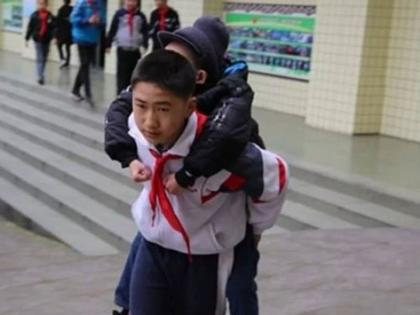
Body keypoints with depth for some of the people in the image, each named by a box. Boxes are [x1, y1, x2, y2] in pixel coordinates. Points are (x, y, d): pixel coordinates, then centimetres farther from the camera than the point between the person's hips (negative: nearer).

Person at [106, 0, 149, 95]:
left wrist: (145, 46, -2)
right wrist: (108, 44, 1)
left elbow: (145, 32, 7)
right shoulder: (119, 14, 0)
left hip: (135, 50, 2)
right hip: (122, 49, -2)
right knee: (122, 73, -4)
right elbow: (112, 30, 3)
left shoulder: (141, 16, 4)